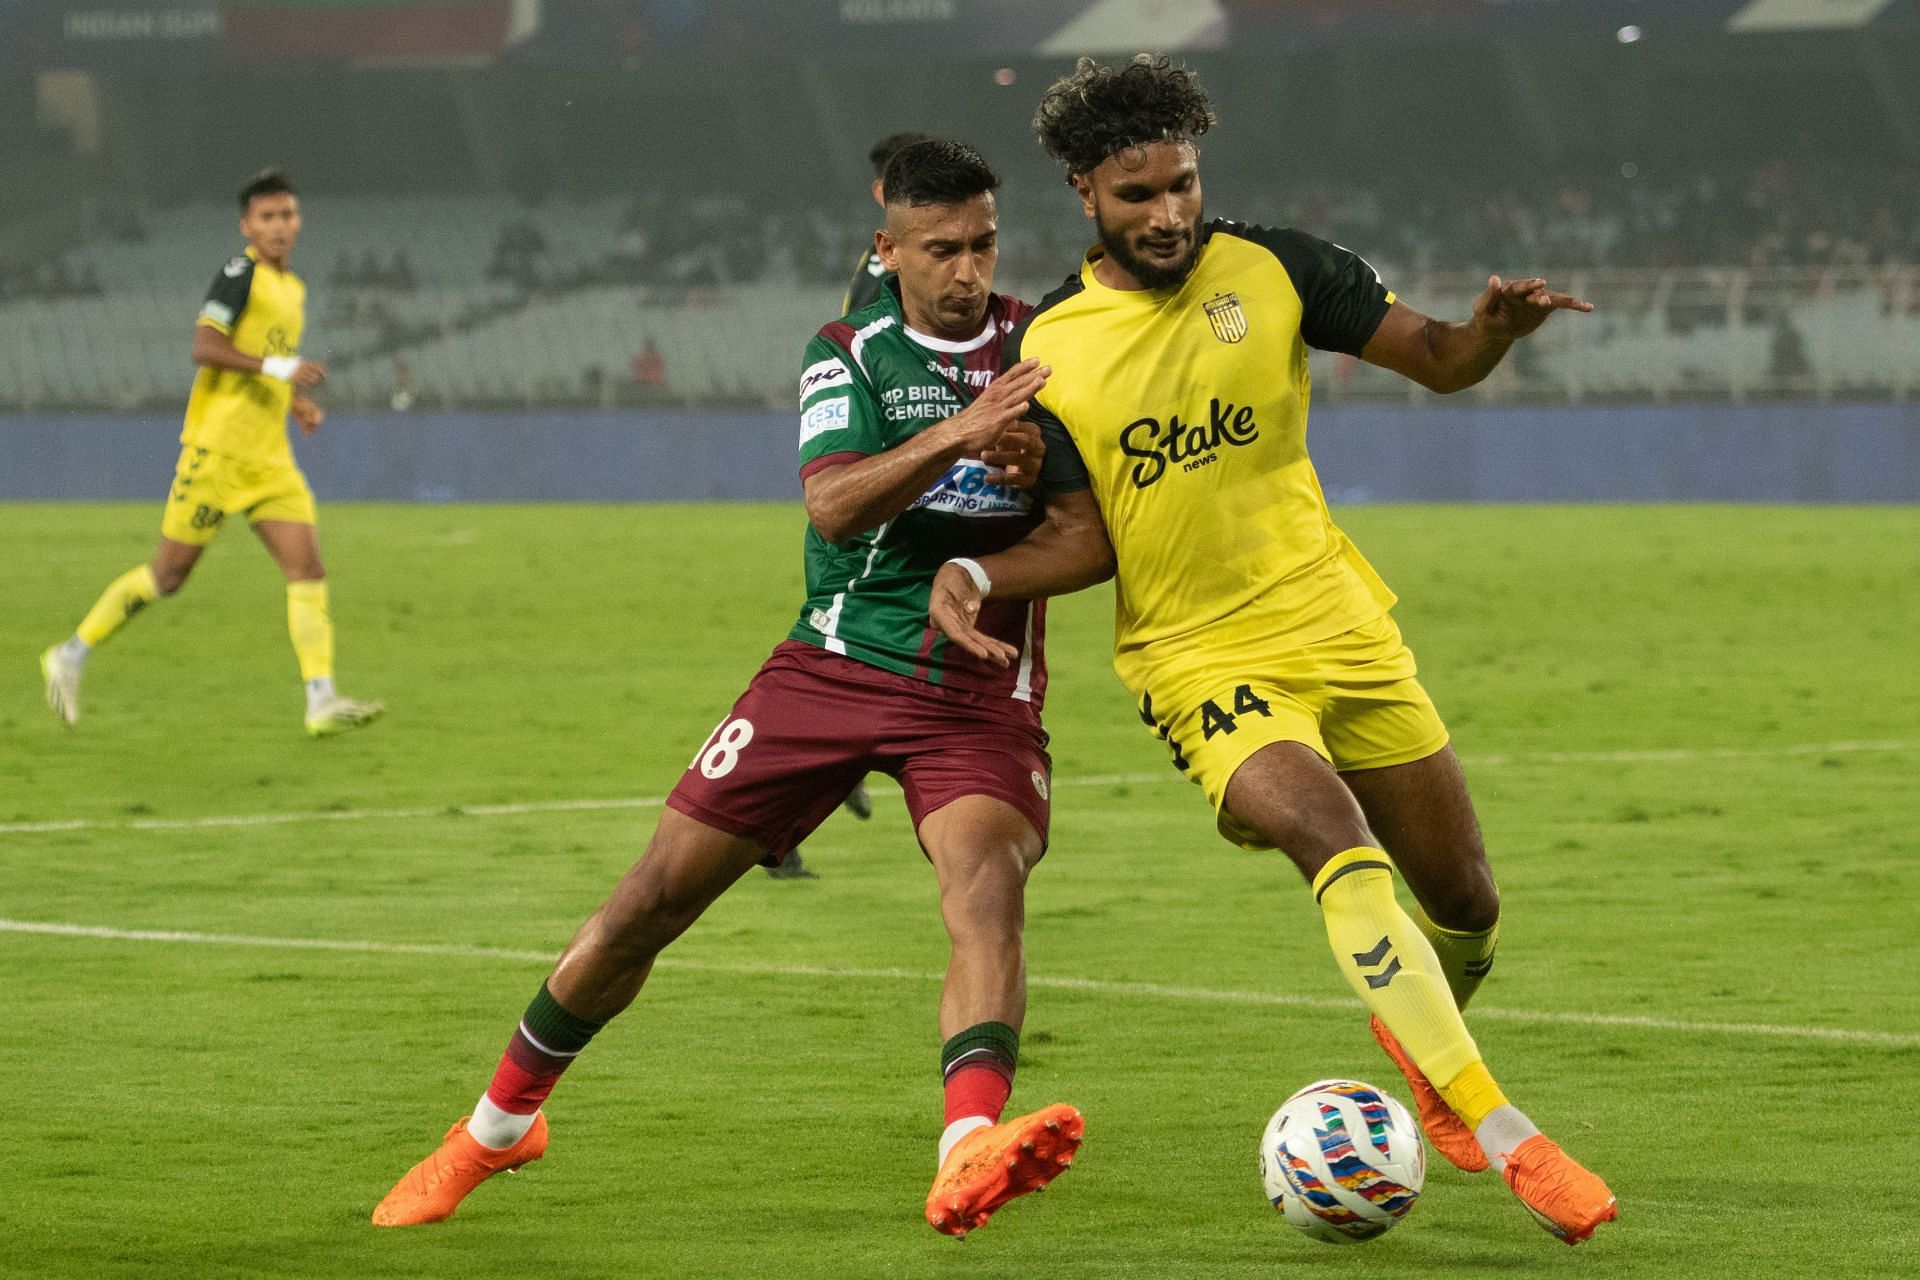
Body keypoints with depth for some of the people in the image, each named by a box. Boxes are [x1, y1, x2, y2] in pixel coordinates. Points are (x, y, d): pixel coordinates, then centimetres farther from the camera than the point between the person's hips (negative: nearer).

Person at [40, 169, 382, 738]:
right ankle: (71, 656, 16)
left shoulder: (292, 289, 16)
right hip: (217, 450, -7)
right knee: (170, 572, 0)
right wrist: (276, 367, -27)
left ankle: (322, 702, -11)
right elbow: (204, 348, -21)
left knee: (308, 569, -6)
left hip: (269, 458, 7)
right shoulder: (241, 274, -10)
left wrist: (294, 400, 12)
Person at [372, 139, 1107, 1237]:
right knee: (652, 901, 1)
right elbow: (833, 505, -19)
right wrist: (955, 435, -34)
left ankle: (971, 1156, -53)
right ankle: (498, 1125, 23)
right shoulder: (849, 353, -1)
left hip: (982, 688, -1)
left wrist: (1038, 474, -22)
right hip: (835, 663, 1)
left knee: (989, 882, -31)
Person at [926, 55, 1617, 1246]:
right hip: (1205, 661, -3)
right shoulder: (1049, 351, -2)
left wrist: (1493, 327, -20)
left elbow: (1436, 360, 2)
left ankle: (1420, 1038, 45)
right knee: (1346, 859, -29)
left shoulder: (1271, 270, -2)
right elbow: (1083, 538, 3)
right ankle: (1507, 1141, -30)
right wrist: (978, 575, -15)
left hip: (1342, 630, 3)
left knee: (1467, 907, 9)